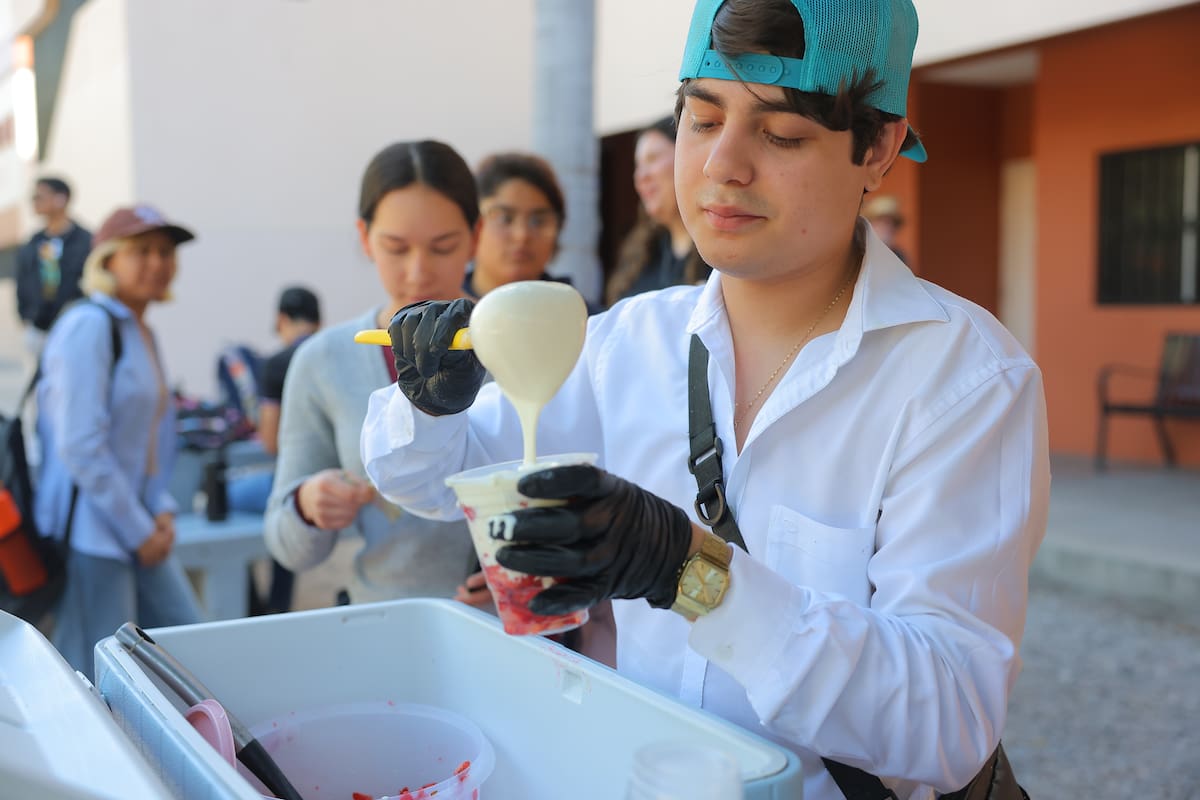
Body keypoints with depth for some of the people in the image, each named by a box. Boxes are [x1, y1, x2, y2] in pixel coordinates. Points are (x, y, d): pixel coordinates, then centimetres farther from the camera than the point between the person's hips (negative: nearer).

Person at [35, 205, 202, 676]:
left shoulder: (142, 333, 15)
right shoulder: (87, 327, -13)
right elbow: (81, 447, -20)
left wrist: (161, 511, 6)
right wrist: (138, 532, -14)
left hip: (139, 530, 9)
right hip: (89, 532, -9)